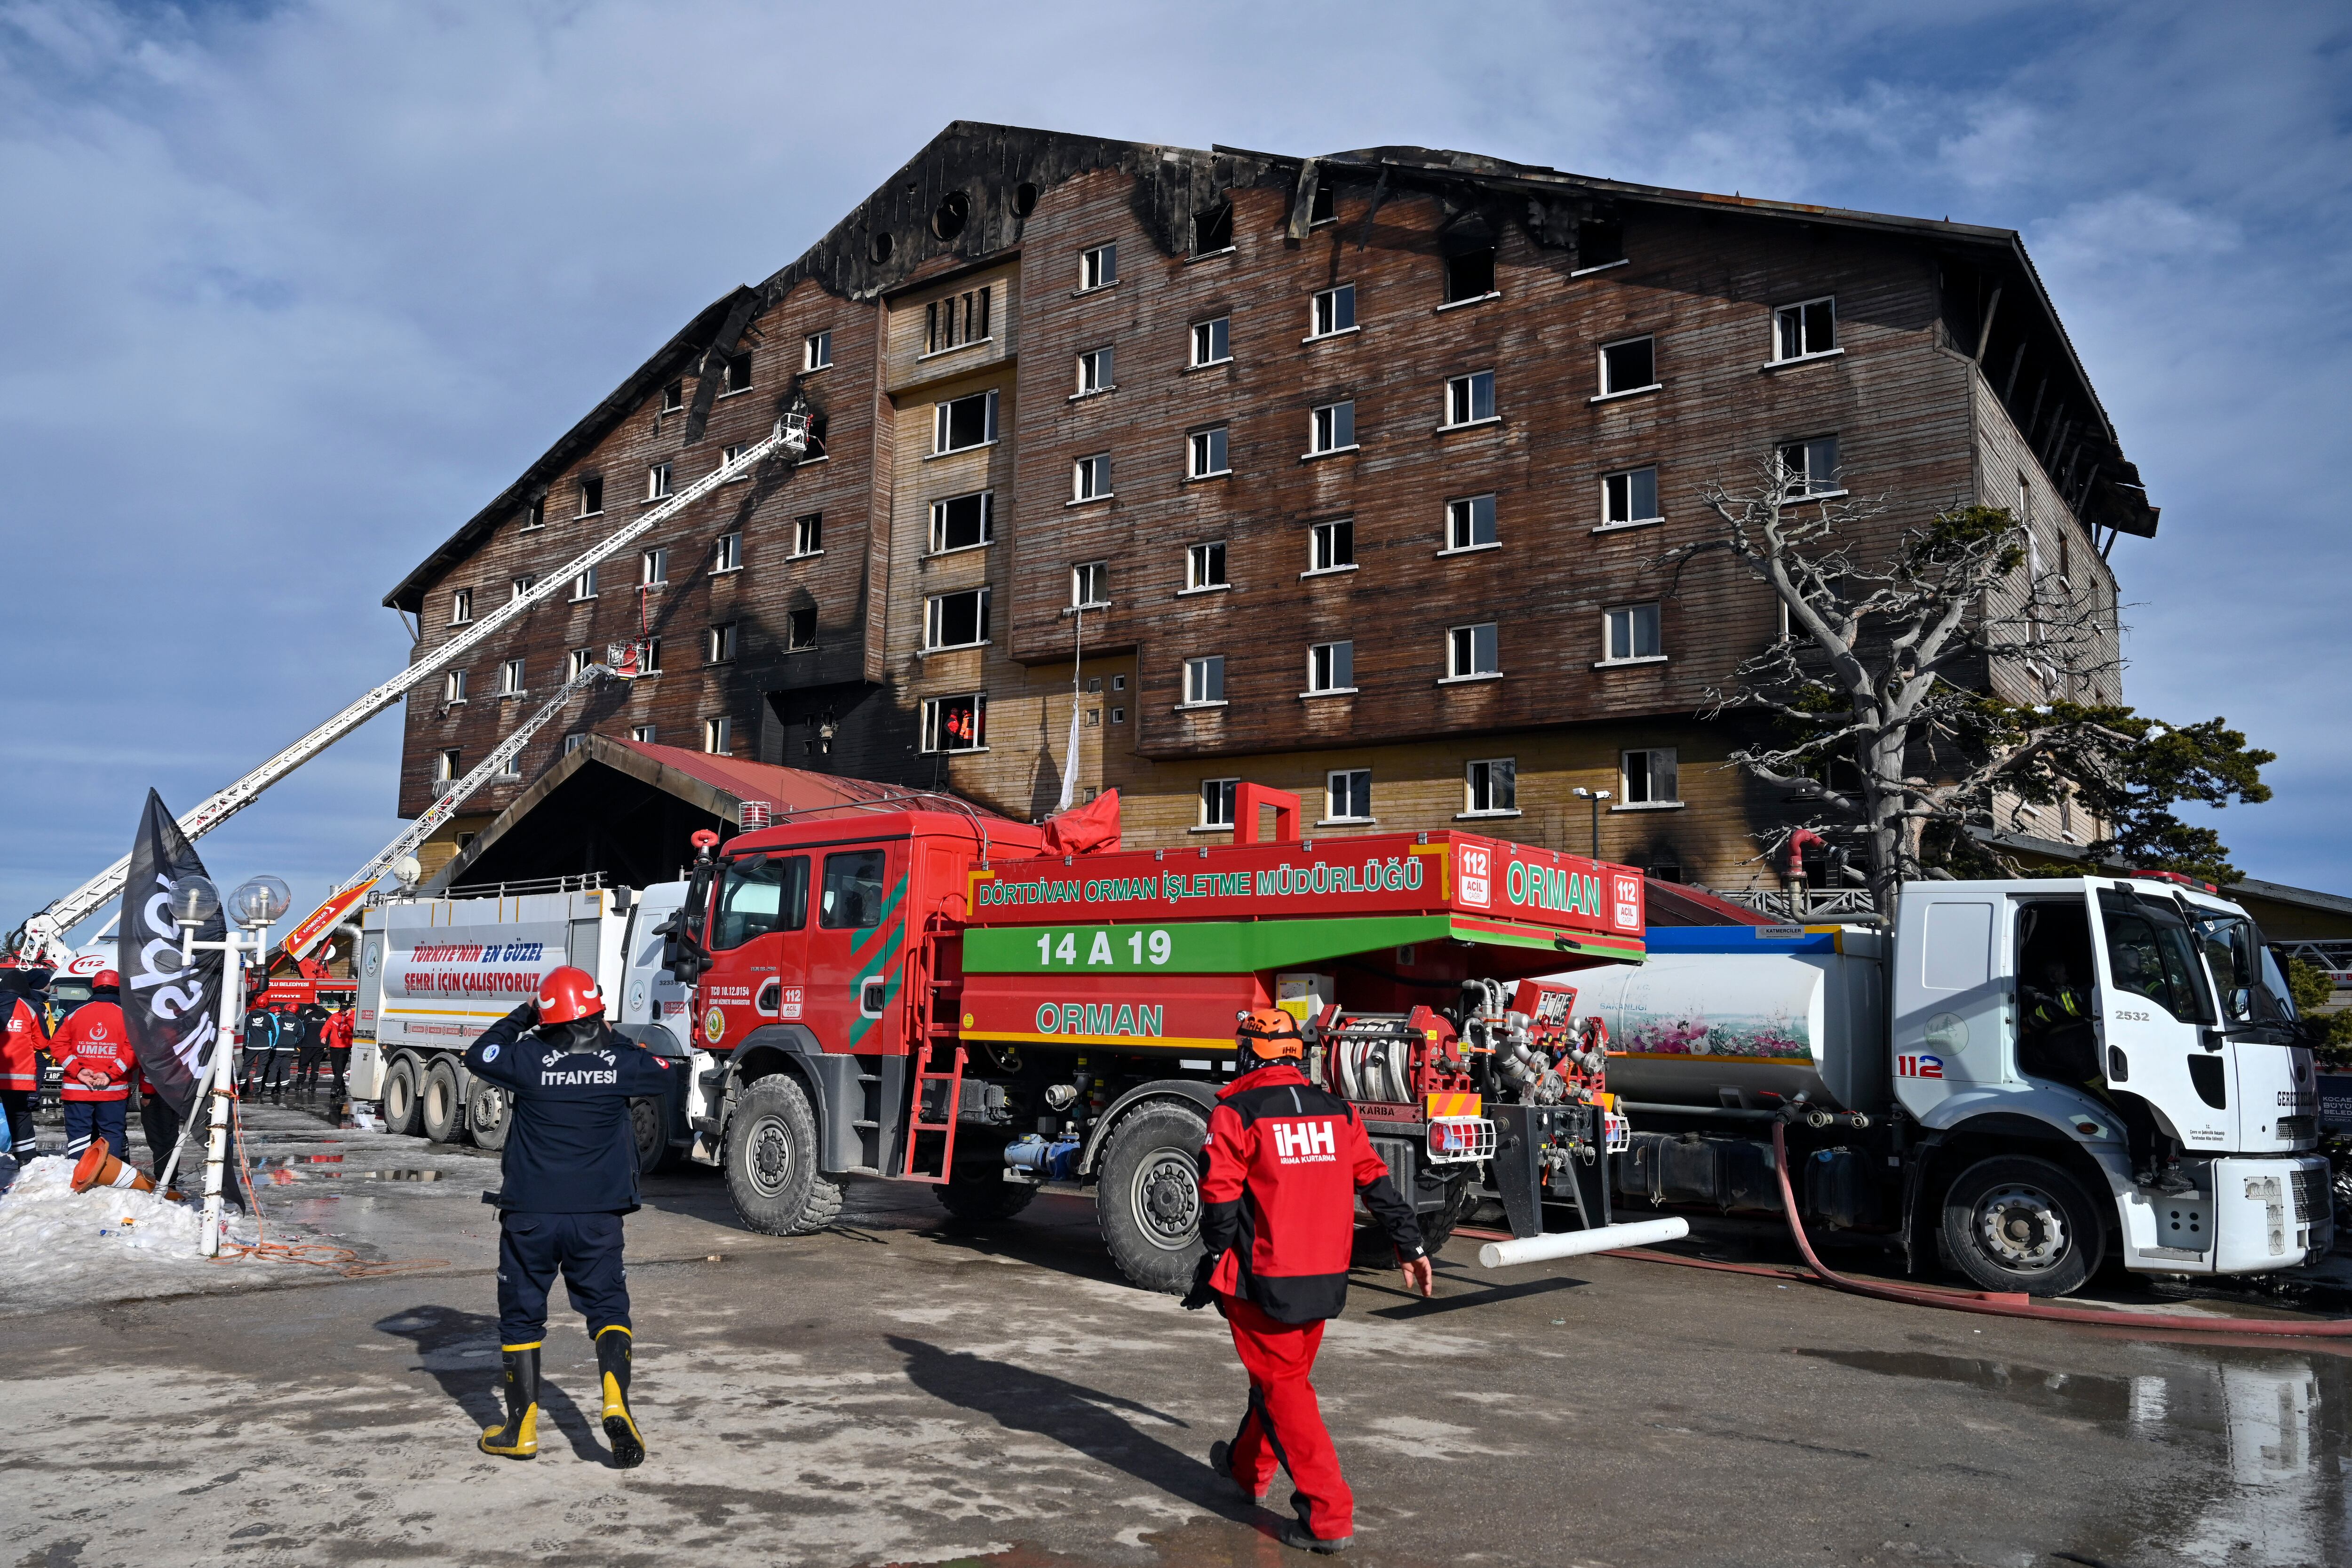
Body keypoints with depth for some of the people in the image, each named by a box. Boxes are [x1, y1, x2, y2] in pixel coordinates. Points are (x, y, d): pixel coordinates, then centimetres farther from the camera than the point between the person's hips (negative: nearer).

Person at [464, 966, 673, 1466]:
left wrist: (519, 1017, 17)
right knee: (608, 1308, 11)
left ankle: (522, 1430, 18)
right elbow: (663, 1075, 15)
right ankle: (616, 1403, -10)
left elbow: (477, 1057, 10)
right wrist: (614, 1041, 21)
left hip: (530, 1215, 0)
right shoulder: (621, 1063, -7)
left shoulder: (528, 1060, -10)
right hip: (598, 1217, 1)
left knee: (521, 1315, 14)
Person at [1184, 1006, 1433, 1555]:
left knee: (1282, 1386, 2)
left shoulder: (1235, 1114, -10)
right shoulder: (1337, 1110, 6)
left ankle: (1328, 1515, -3)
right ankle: (1248, 1468, 42)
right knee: (1284, 1373, 22)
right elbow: (1377, 1184, 7)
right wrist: (1411, 1247, 14)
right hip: (1326, 1278, 6)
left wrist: (1209, 1273, 1)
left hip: (1265, 1281, -6)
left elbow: (1221, 1203, -11)